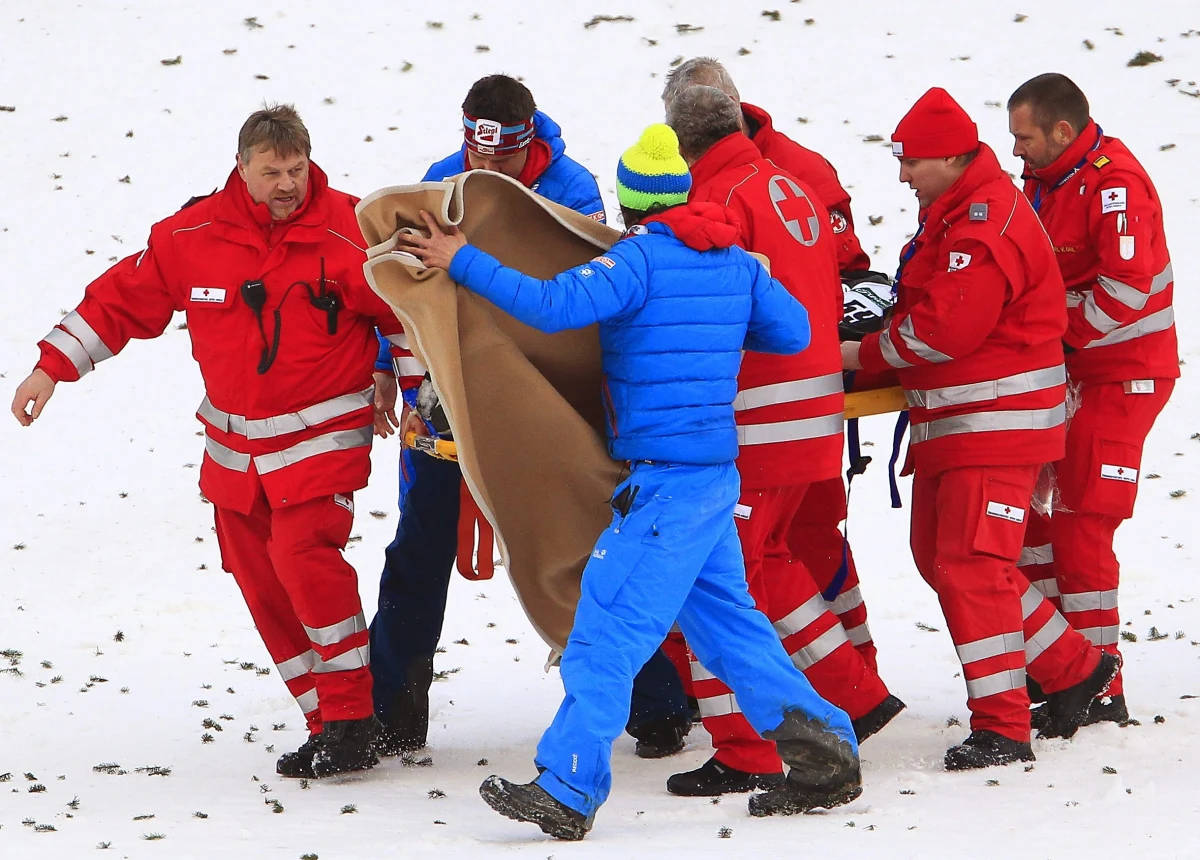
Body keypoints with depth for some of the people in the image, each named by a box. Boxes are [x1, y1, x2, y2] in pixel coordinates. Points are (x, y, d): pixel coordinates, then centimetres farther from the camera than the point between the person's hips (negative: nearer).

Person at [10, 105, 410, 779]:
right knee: (260, 579, 2)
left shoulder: (349, 234, -12)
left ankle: (352, 718, -15)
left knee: (303, 554, -22)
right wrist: (54, 365, 2)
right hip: (236, 443, 5)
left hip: (322, 436, -5)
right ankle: (329, 725, 9)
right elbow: (123, 298, 5)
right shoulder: (193, 237, -5)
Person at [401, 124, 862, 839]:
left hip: (663, 479, -8)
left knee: (608, 628, -9)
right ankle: (823, 752, 18)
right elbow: (794, 331, 18)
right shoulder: (734, 261, 11)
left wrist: (465, 263, -18)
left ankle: (567, 791, -13)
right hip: (716, 475, 8)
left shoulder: (641, 257, -12)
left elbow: (557, 305, -25)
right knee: (723, 619, 18)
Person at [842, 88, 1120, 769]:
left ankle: (1002, 729, -8)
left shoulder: (988, 224, -19)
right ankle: (1076, 668, 23)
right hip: (949, 424, 11)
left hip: (997, 424, -11)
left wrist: (864, 355, -10)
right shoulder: (953, 214, 15)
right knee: (941, 557, 14)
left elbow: (943, 329, -23)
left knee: (972, 566, -12)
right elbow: (930, 308, 21)